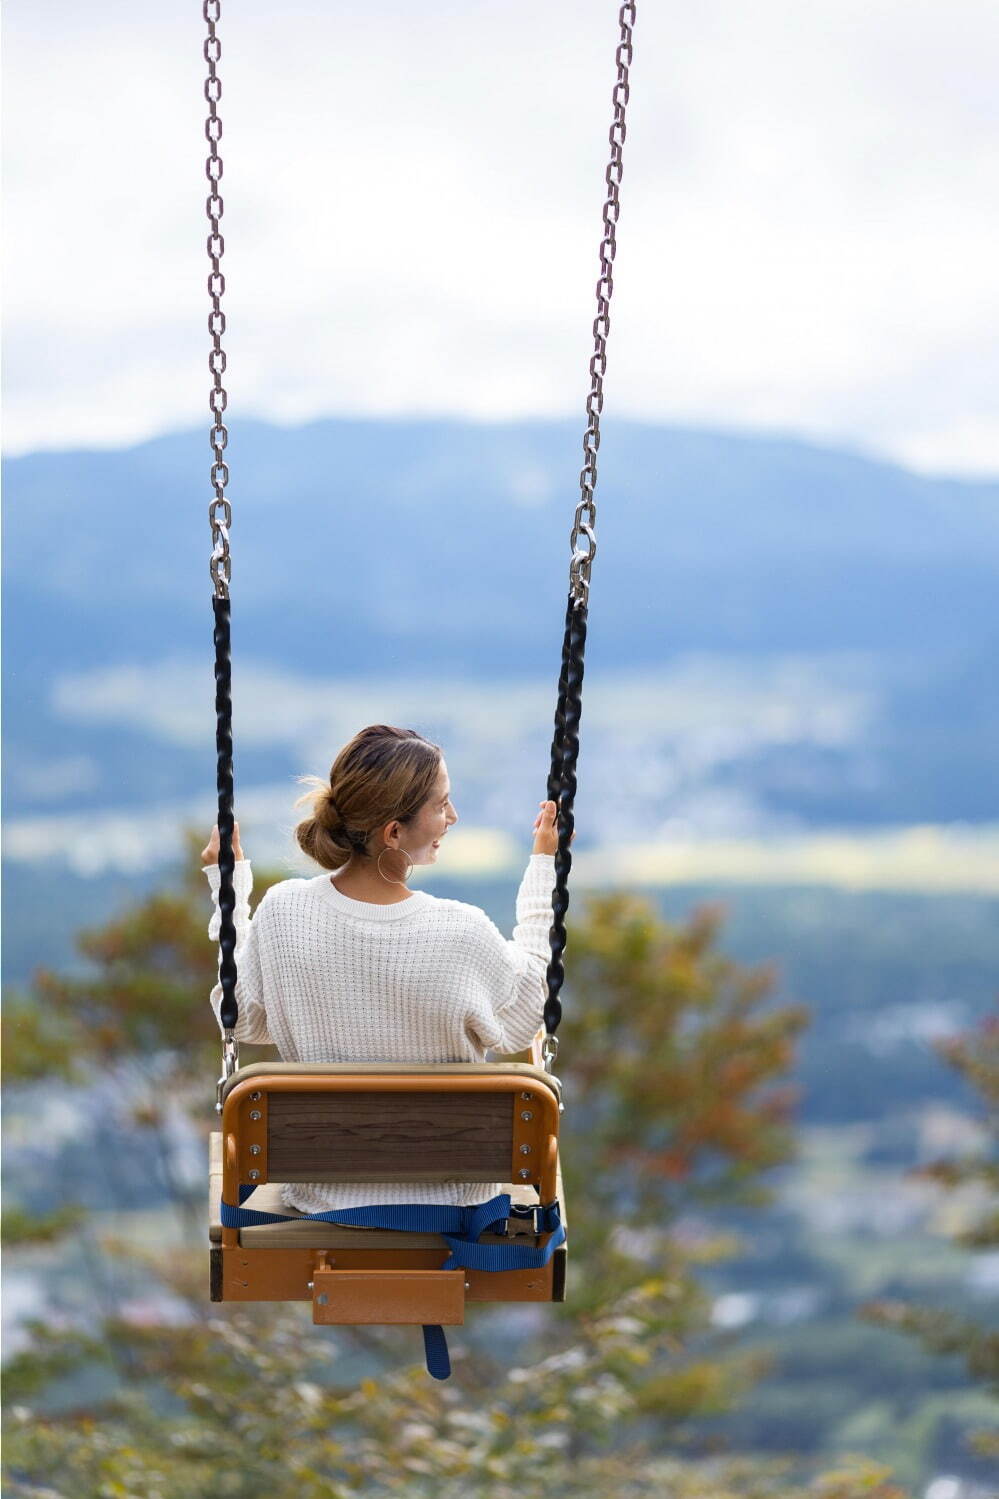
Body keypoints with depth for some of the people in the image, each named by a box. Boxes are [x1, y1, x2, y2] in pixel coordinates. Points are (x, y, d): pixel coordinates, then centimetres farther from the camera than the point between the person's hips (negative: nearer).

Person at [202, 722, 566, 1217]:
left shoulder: (283, 913, -19)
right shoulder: (461, 934, -26)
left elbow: (242, 1021, 1)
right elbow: (519, 1027, -4)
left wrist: (227, 887, 7)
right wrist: (544, 866, 0)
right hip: (450, 1201, -2)